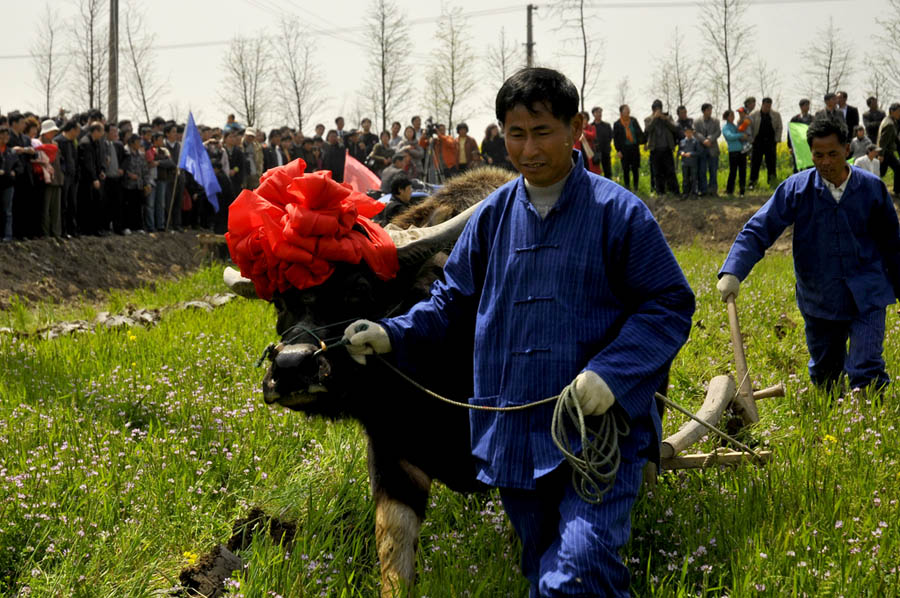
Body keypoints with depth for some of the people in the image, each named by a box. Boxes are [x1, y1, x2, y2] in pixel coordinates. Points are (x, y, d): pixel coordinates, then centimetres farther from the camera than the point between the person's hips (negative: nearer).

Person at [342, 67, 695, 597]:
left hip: (600, 433, -5)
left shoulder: (618, 211, -5)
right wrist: (392, 335, 3)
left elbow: (670, 305, -5)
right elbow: (455, 300, 19)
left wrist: (613, 374, -19)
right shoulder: (493, 215, 10)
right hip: (517, 443, 5)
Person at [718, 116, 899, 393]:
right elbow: (758, 230, -13)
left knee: (866, 373, -17)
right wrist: (732, 273, -28)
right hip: (819, 302, 1)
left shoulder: (872, 188, -4)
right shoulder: (797, 189, -8)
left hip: (867, 299, -1)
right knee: (823, 375, 16)